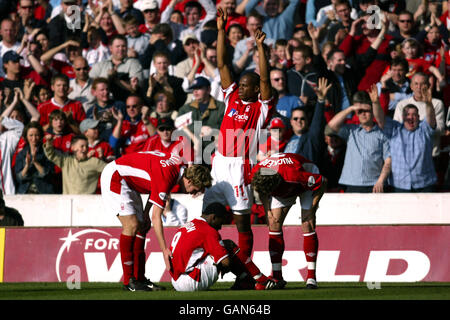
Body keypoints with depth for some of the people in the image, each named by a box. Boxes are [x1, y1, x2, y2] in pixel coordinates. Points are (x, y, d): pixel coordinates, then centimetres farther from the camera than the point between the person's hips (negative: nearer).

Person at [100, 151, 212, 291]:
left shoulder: (179, 164, -3)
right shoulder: (166, 178, -30)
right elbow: (156, 217, -26)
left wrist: (145, 212, 5)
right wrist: (165, 250, -23)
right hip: (114, 177, -10)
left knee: (142, 226, 6)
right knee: (132, 225, -17)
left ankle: (139, 278, 6)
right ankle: (128, 281, -14)